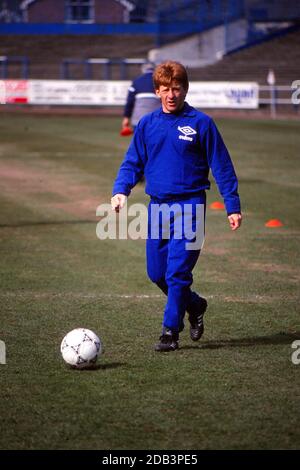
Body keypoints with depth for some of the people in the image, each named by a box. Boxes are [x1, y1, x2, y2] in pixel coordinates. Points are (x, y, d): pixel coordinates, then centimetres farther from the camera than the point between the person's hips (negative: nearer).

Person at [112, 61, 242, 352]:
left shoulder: (200, 123, -3)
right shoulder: (147, 124, 8)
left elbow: (222, 167, 1)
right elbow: (133, 163, 11)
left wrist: (233, 206, -2)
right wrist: (120, 191, -7)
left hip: (189, 205, -5)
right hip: (157, 206, 5)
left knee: (177, 272, -12)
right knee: (156, 272, 7)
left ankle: (170, 331, -3)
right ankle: (195, 306, 31)